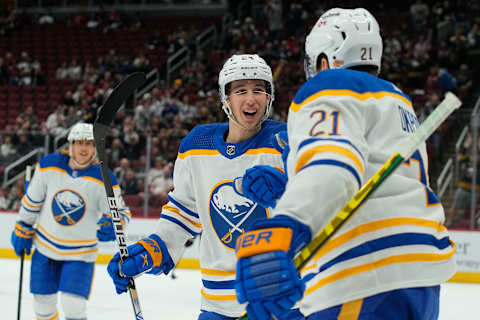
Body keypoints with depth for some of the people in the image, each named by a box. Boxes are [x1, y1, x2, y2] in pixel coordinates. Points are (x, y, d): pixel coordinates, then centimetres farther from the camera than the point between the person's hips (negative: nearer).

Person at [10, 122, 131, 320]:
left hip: (80, 252, -3)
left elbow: (120, 211, -11)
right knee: (42, 303, 11)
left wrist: (112, 227, -33)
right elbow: (32, 201, 3)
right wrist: (23, 230, 10)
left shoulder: (103, 179, -18)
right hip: (45, 246, 3)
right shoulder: (49, 165, -10)